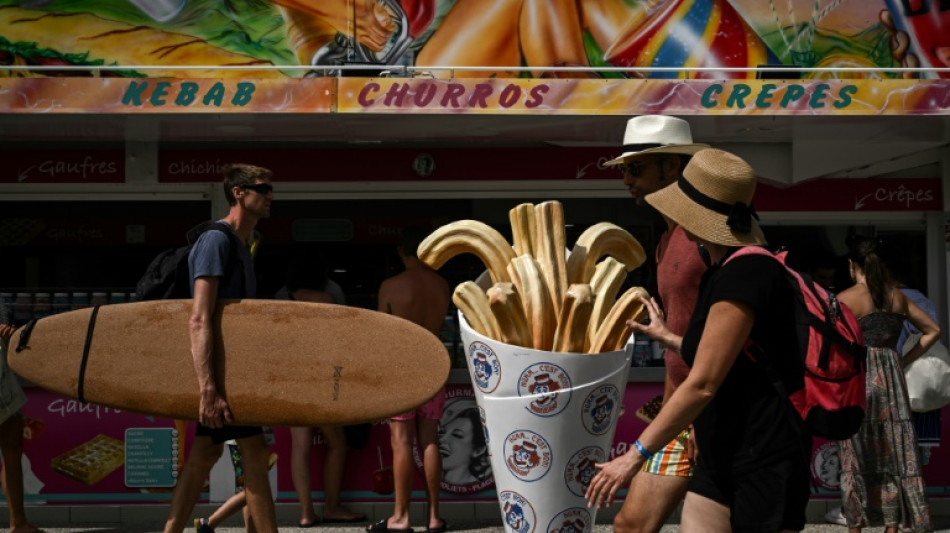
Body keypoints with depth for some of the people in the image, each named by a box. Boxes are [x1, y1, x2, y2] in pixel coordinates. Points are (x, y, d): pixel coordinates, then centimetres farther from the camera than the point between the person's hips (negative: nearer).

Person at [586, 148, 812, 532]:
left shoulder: (746, 273, -18)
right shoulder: (723, 270, 13)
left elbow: (702, 385, -21)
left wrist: (636, 454, -18)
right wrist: (666, 337, 34)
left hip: (765, 461, -9)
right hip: (720, 458, 9)